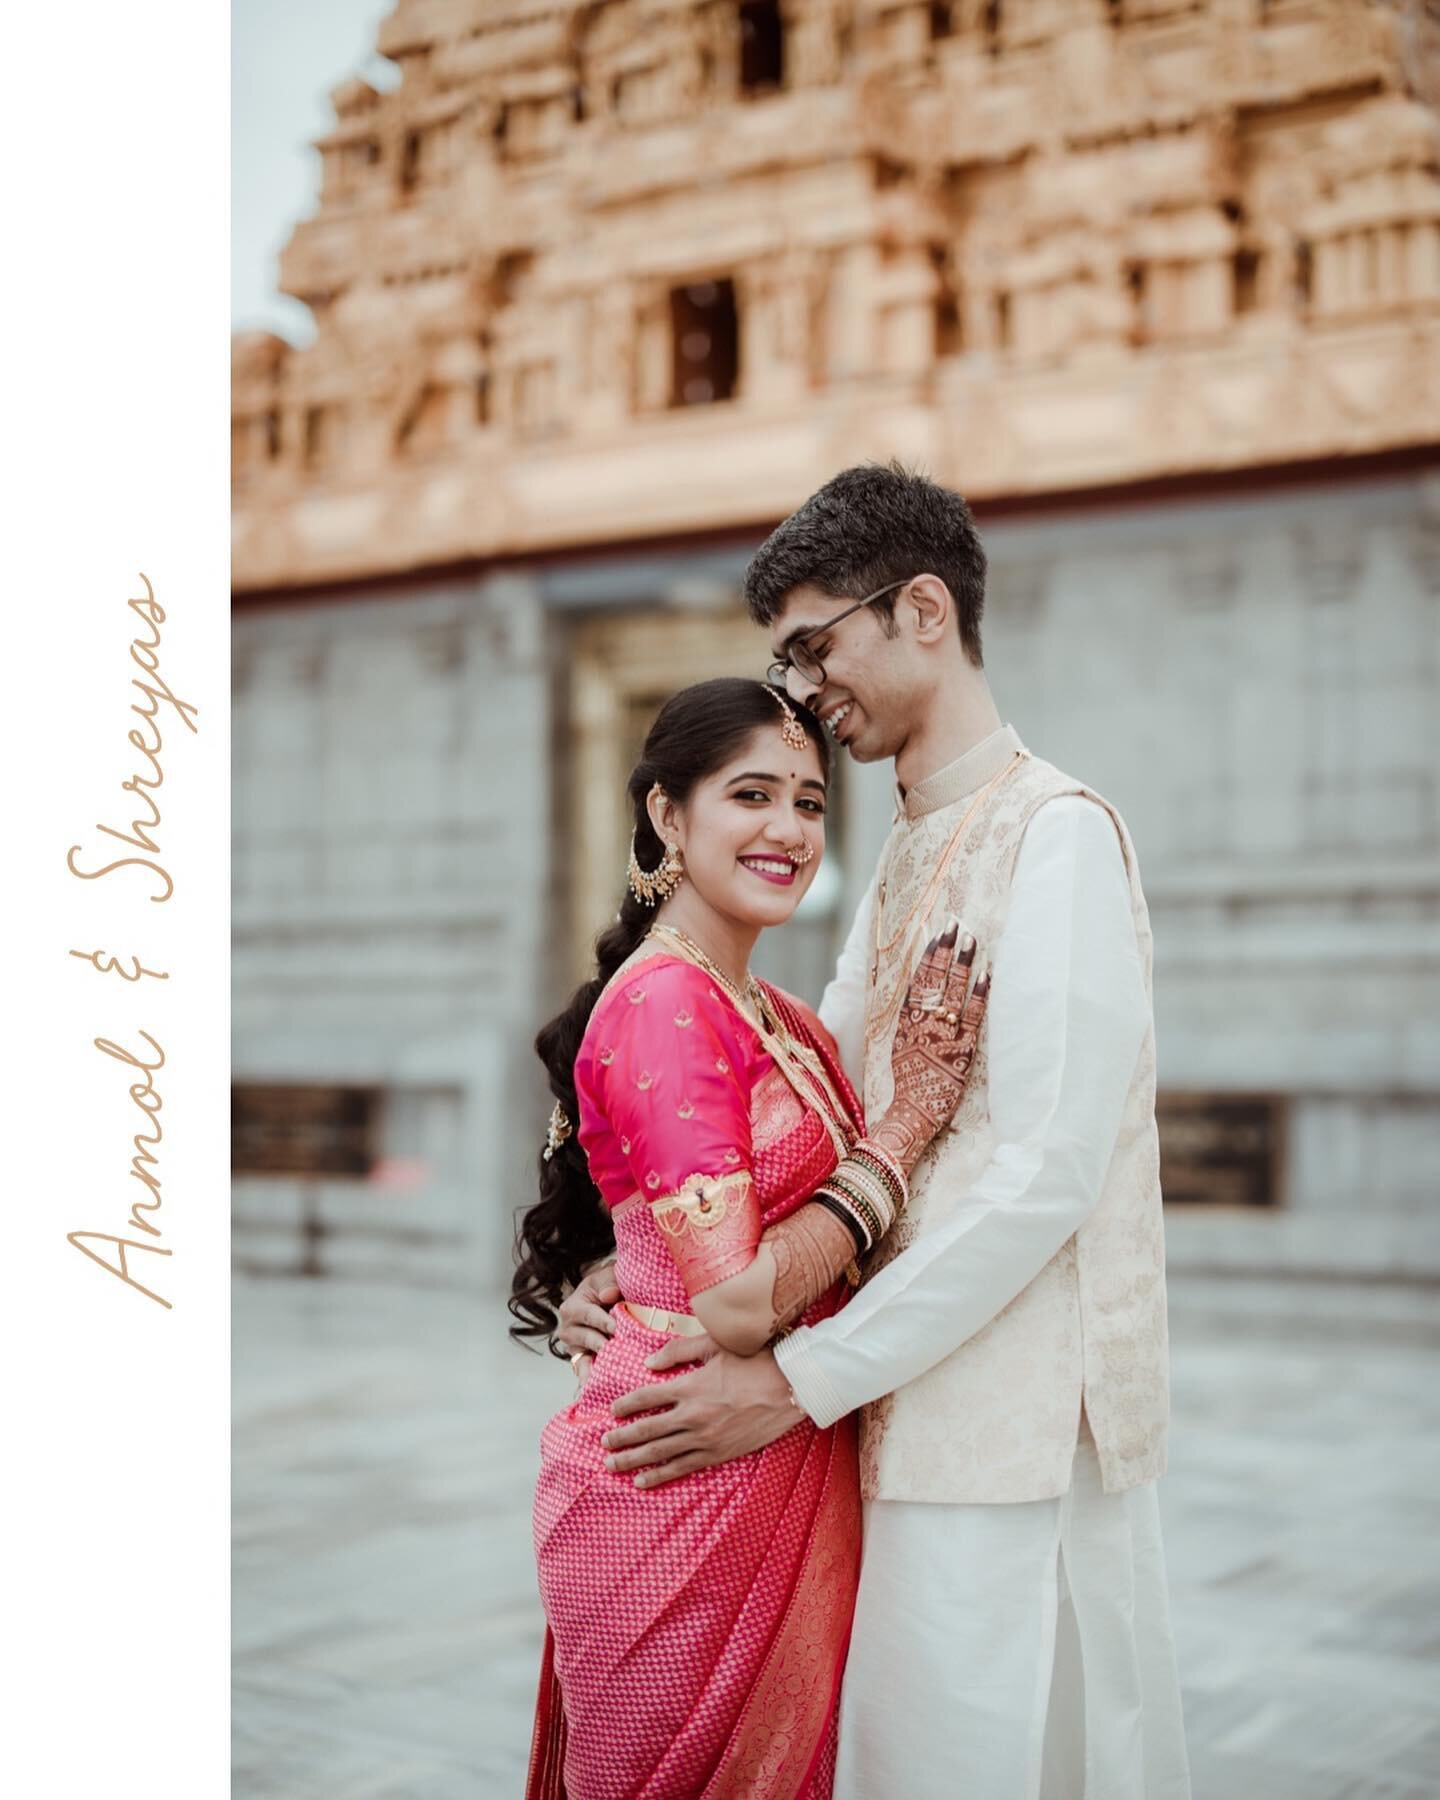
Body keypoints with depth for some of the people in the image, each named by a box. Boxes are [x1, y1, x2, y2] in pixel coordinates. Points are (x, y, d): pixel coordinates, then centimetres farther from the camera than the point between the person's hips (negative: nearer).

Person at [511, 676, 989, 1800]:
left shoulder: (788, 1025, 12)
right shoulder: (660, 1004, -16)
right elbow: (737, 1302, -23)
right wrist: (909, 1122, -16)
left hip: (791, 1488, 9)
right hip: (682, 1488, -8)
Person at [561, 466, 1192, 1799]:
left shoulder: (1055, 833, -11)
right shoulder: (907, 861, 17)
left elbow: (1047, 1179, -19)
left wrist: (799, 1382, -16)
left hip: (1016, 1425, -8)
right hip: (922, 1416, 8)